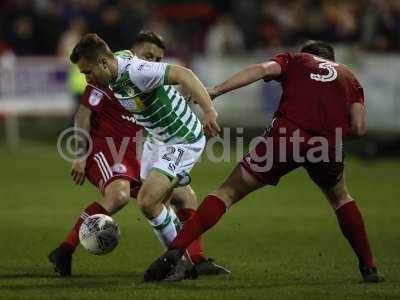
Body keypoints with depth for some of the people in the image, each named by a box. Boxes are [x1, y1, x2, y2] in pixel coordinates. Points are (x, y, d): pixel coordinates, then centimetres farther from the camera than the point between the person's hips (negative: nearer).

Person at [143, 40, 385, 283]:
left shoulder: (295, 60, 24)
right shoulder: (348, 76, 28)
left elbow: (263, 69, 1)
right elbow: (359, 128, 14)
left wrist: (215, 90, -6)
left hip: (286, 134, -2)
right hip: (328, 145, 2)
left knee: (229, 192, 7)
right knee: (341, 199, 33)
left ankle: (174, 253, -6)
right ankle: (369, 269, 29)